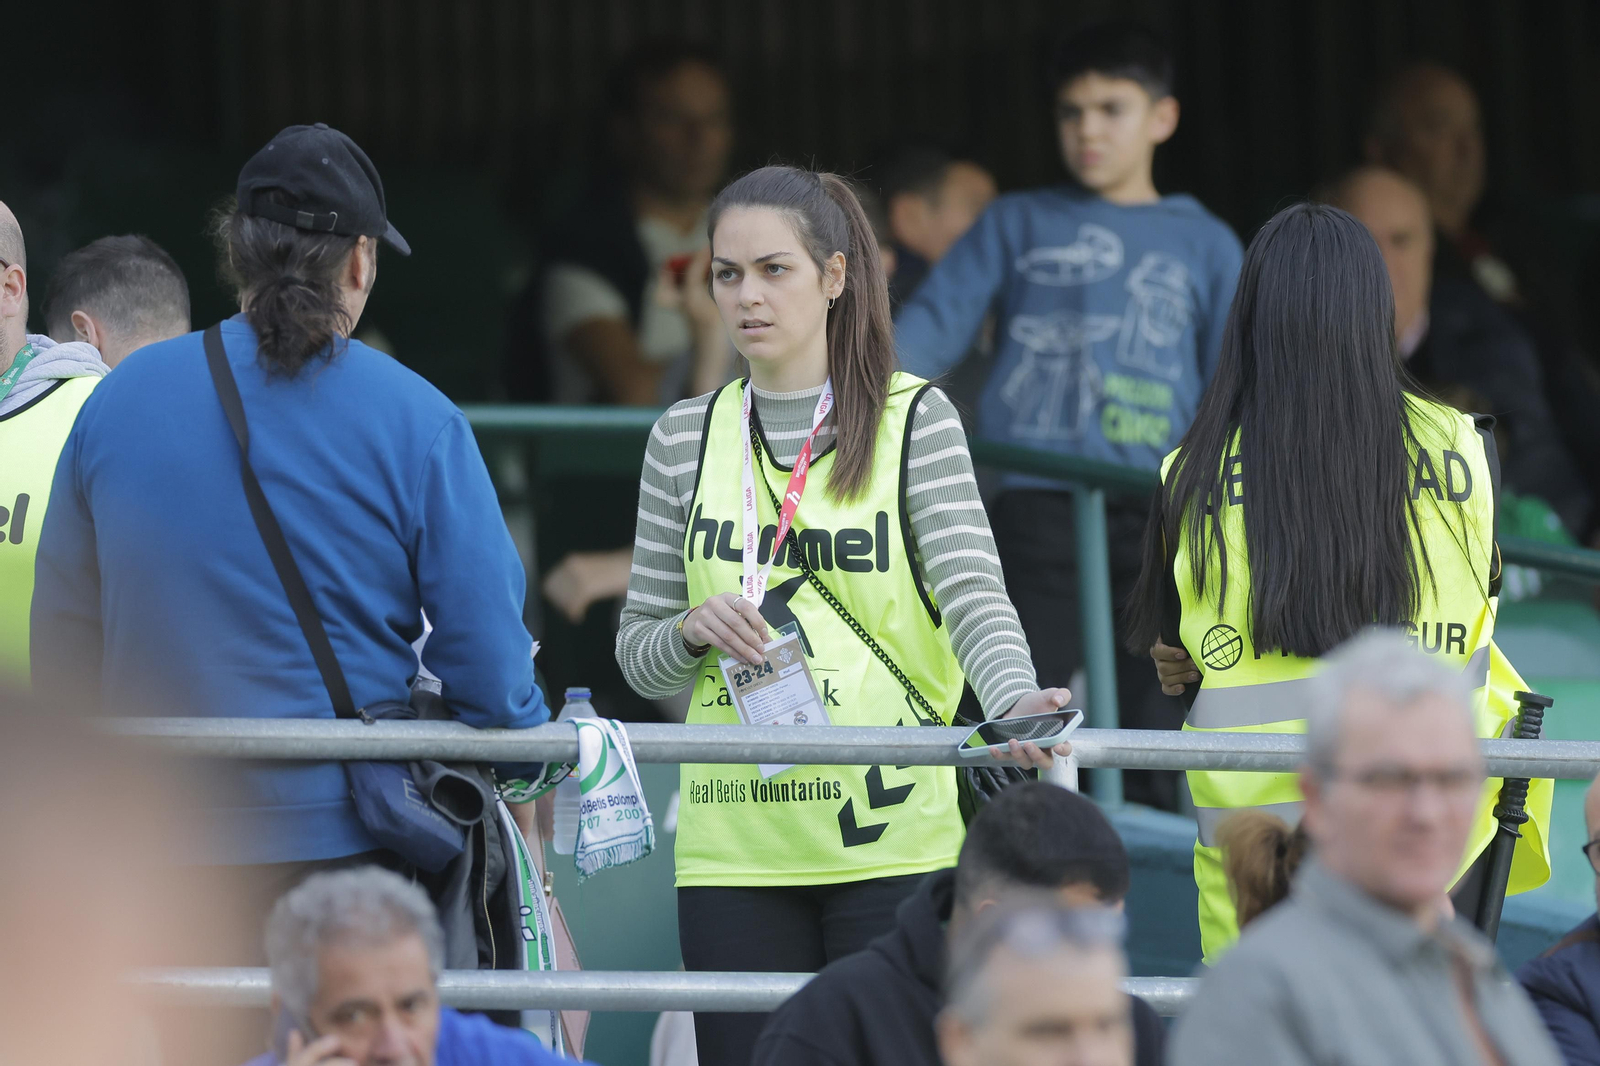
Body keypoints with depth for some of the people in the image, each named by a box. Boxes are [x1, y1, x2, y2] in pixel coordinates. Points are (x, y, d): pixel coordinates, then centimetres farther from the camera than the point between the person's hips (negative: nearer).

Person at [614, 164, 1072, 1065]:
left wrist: (1012, 701, -30)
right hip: (733, 847, 3)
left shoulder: (915, 419, 2)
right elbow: (639, 656, 16)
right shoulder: (686, 438, 11)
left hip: (892, 837, -3)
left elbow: (973, 592, -10)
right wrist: (695, 628, -7)